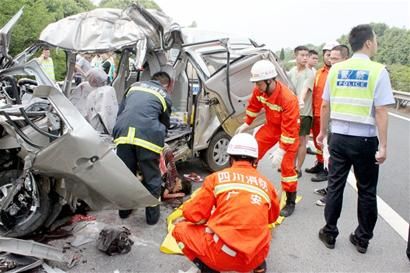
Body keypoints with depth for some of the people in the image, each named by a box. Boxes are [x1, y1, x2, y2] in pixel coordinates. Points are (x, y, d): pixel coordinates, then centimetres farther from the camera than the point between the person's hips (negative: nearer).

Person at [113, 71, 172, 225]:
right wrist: (159, 142, 41)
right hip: (148, 136, -3)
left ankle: (124, 210, 36)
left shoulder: (134, 86, 29)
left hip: (123, 134, 3)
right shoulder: (165, 96, 20)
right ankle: (152, 215, 23)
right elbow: (165, 123, 24)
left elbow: (120, 112, 29)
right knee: (152, 178, 13)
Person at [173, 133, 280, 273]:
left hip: (224, 254, -4)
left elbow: (193, 214, -1)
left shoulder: (217, 177, 0)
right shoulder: (266, 183, 9)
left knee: (181, 229, 18)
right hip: (257, 256, 5)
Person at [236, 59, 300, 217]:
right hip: (271, 126, 6)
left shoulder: (288, 98, -35)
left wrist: (281, 151, -35)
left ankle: (290, 203, 11)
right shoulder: (259, 90, -16)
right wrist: (246, 124, 10)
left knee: (286, 166, -6)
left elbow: (288, 129, -34)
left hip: (289, 129, -6)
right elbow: (253, 106, 7)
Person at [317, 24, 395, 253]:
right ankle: (363, 239, 25)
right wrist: (383, 145, -9)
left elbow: (325, 105, 5)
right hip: (365, 140, -3)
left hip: (339, 137, 3)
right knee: (367, 191, 12)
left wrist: (323, 132, 17)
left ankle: (330, 233, 22)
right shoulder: (378, 71, -9)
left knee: (335, 186, 12)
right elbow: (381, 111, -13)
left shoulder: (336, 69, 3)